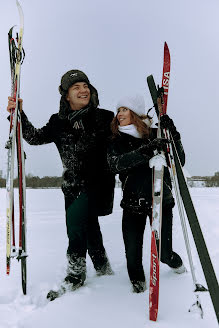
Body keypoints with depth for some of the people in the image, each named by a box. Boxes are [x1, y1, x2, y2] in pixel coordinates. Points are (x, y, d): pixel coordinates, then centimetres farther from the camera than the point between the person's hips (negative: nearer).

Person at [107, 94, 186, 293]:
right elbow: (115, 164, -17)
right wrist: (145, 152, -30)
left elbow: (179, 162, -4)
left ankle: (175, 262, 42)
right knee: (133, 253, 2)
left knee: (163, 253, 4)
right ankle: (138, 282, 34)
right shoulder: (116, 142, 4)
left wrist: (173, 136, -18)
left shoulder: (155, 135, 1)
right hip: (132, 204, 1)